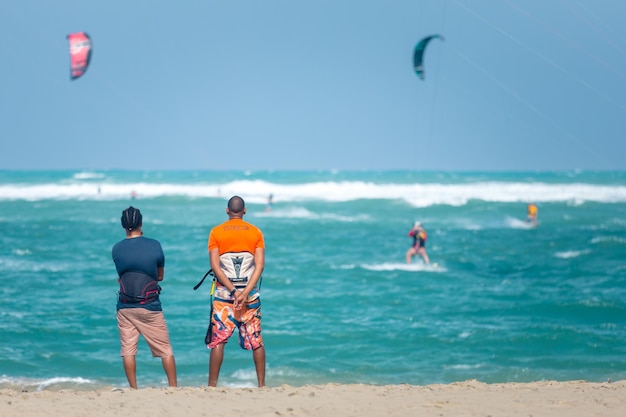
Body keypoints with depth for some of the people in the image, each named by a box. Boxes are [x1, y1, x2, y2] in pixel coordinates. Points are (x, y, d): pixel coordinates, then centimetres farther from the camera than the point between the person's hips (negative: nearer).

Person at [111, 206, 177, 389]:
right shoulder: (154, 245, -6)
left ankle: (133, 389, 4)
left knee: (128, 350, 6)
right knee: (165, 349, 5)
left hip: (125, 307, 2)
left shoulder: (116, 249, 0)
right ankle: (173, 387, 5)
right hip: (150, 306, -2)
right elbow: (160, 276, 6)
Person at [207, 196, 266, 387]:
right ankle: (262, 384, 10)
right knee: (256, 341, 7)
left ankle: (212, 385, -3)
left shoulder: (216, 232, 0)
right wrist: (245, 292, -13)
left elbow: (215, 265, -9)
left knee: (218, 340, 0)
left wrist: (233, 290, -11)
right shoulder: (255, 232, 3)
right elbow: (260, 265, -7)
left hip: (224, 292, -1)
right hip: (250, 293, 1)